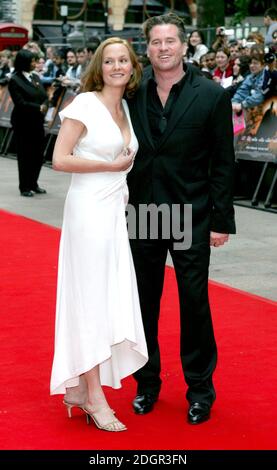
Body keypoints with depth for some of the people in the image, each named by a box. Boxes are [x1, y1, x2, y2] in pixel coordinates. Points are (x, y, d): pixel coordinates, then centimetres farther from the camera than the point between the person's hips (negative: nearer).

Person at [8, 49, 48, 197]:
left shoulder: (35, 77, 12)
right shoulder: (15, 80, -8)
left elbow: (45, 97, 10)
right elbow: (20, 103, -16)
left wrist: (44, 106, -11)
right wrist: (38, 108, -18)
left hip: (37, 122, 6)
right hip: (23, 123, -6)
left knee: (38, 154, 6)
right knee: (25, 155, 1)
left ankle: (33, 184, 21)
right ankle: (25, 187, 11)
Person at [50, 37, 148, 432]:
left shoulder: (125, 108, 14)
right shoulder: (85, 104, -8)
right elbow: (60, 159, -14)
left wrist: (125, 178, 8)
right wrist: (112, 166, -10)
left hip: (116, 208, 8)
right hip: (89, 207, -8)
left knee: (110, 297, 8)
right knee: (91, 297, -3)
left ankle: (78, 388, 18)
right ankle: (94, 397, 4)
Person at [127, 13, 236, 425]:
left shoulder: (212, 96, -4)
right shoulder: (133, 96, 3)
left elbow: (223, 163, -3)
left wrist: (221, 220, -6)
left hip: (191, 218, -3)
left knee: (194, 303, 5)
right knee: (144, 302, 11)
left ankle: (200, 388, 20)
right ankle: (147, 383, 27)